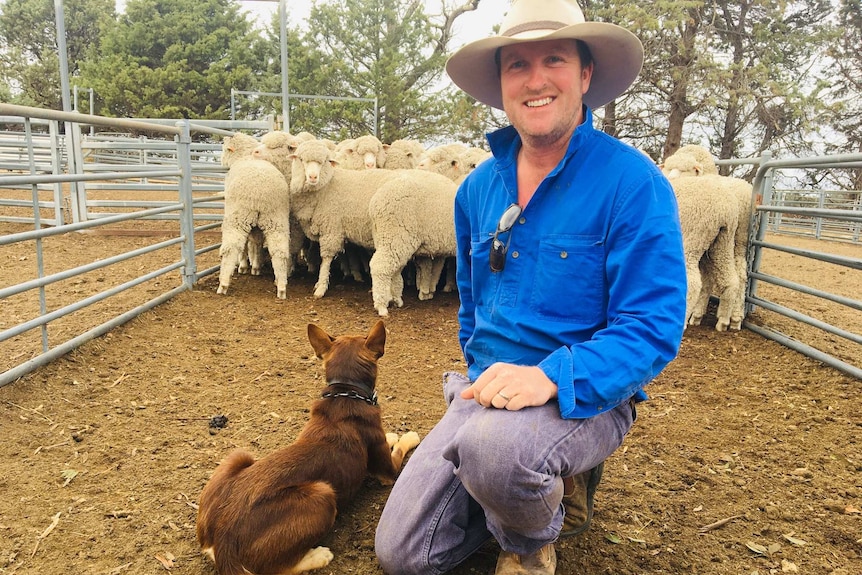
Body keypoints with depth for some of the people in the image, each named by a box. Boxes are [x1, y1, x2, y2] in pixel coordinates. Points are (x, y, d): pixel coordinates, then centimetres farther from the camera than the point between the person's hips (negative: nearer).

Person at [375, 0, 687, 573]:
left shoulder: (632, 181, -13)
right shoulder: (479, 188, 5)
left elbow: (653, 329, -18)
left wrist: (552, 377, -31)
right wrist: (485, 376, 11)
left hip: (586, 397, -5)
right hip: (485, 392, 6)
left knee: (494, 445, -39)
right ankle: (542, 487, 22)